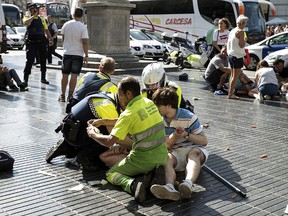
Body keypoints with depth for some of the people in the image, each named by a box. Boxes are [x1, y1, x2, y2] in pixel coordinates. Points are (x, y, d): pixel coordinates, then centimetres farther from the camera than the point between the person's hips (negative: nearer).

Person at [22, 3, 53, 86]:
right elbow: (26, 23, -23)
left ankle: (43, 78, 23)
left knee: (43, 61, 10)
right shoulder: (27, 18, 1)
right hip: (32, 43, -5)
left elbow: (46, 30, 17)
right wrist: (34, 16, -14)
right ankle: (25, 79, -5)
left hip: (42, 42, 5)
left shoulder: (42, 19, 15)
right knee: (30, 61, -10)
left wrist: (50, 39, 5)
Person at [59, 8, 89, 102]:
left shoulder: (66, 24, 1)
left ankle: (62, 95, 14)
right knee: (74, 75, 0)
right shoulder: (83, 27, -9)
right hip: (78, 54, -3)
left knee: (65, 75, 10)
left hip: (67, 53, 3)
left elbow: (63, 38, 11)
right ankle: (70, 95, 0)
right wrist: (86, 55, -7)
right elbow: (85, 42, -14)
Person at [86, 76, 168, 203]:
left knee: (111, 173, 14)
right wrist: (103, 121, 22)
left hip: (144, 159, -6)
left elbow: (109, 142, -17)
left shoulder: (129, 113, -17)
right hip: (162, 157, 6)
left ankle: (133, 184, -14)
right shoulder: (148, 102, 5)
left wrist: (93, 134, 1)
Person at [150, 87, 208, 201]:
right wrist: (174, 136, -14)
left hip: (194, 150, -3)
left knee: (194, 153, -38)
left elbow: (204, 141, -6)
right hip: (174, 153, 3)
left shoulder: (188, 117, -6)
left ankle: (188, 184, -66)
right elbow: (165, 146, 6)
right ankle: (170, 188, -62)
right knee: (166, 159, -31)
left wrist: (187, 135, -21)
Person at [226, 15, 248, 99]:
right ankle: (231, 94, -5)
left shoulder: (232, 31, 13)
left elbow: (228, 44, 17)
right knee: (236, 76, -5)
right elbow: (241, 45, -18)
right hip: (237, 56, -9)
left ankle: (230, 92, 19)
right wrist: (245, 39, 0)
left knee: (233, 75, 16)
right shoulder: (240, 31, -13)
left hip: (230, 55, 9)